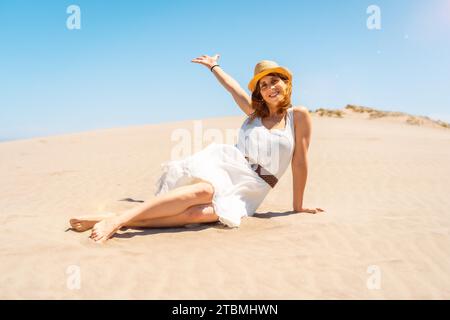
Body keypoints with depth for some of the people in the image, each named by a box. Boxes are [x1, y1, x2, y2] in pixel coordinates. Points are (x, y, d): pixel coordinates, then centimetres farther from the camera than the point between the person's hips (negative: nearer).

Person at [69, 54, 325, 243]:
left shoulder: (298, 116, 3)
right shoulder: (255, 112, 13)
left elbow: (300, 161, 2)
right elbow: (234, 88, 28)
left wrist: (298, 205, 5)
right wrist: (213, 66, 44)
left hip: (249, 191, -1)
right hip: (225, 164, 1)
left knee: (207, 212, -35)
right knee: (204, 189, -37)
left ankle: (121, 222, -40)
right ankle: (117, 219, -43)